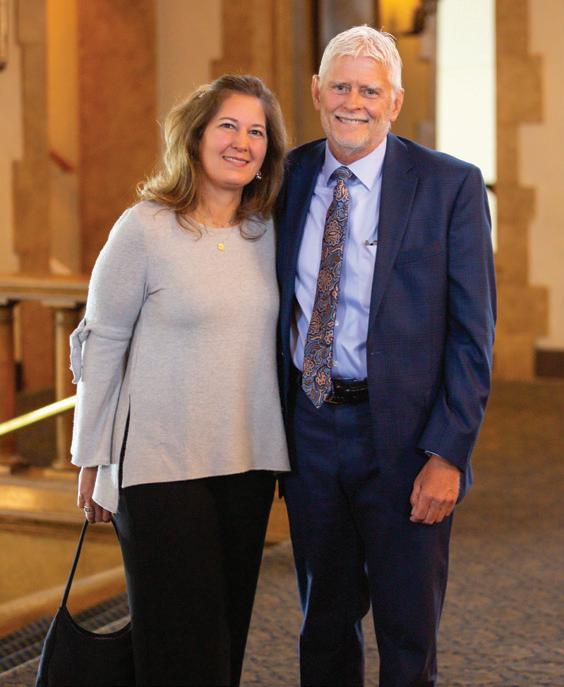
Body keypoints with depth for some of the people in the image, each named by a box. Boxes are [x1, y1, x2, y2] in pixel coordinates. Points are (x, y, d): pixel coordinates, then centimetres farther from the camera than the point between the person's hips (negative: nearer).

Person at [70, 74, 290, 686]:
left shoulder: (268, 234, 6)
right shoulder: (144, 229, -7)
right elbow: (101, 345, -3)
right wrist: (92, 461, -2)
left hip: (247, 463, 5)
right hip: (161, 464, -4)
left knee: (227, 632, 10)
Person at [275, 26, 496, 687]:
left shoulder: (450, 185, -7)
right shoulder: (291, 176, 5)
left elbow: (473, 329, -9)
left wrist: (448, 454, -15)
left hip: (401, 434, -4)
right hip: (309, 427, 4)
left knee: (407, 634, 9)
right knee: (324, 621, 18)